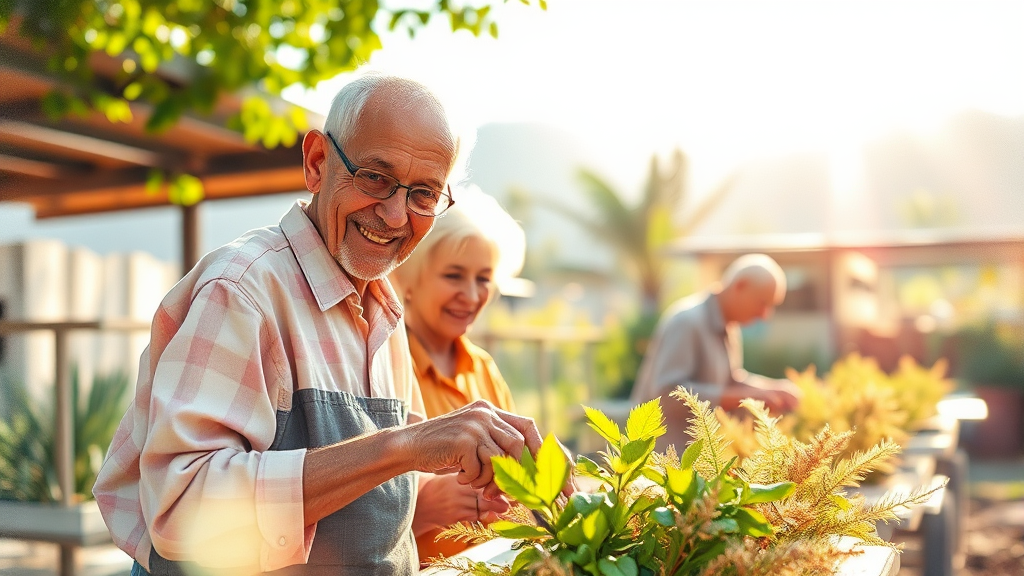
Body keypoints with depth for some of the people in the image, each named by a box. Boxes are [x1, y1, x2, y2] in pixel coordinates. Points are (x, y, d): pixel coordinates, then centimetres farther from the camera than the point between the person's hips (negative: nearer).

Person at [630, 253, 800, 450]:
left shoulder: (727, 326, 7)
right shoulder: (687, 321, -21)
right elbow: (667, 391, -28)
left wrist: (773, 388, 1)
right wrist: (742, 396, -27)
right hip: (663, 451, -9)